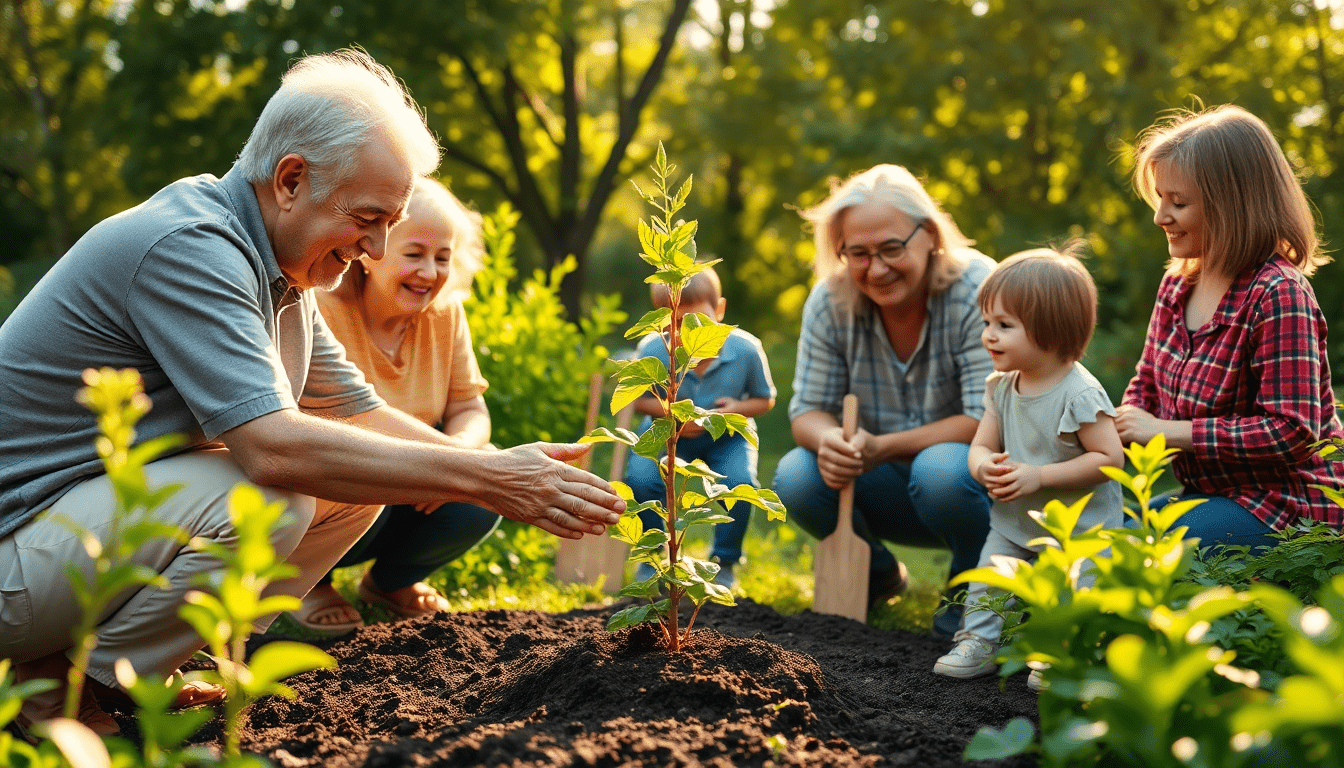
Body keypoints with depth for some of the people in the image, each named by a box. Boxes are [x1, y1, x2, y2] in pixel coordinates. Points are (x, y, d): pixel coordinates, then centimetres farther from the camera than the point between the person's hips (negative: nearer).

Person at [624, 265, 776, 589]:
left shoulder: (746, 349, -22)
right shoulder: (651, 350, -22)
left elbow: (765, 399, -6)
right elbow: (637, 399, -7)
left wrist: (738, 409, -28)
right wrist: (671, 414, -26)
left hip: (727, 435, 0)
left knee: (740, 482, -26)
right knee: (641, 478, -23)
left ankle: (724, 563, 1)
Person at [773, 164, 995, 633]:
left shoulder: (977, 291, -20)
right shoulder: (830, 302, -7)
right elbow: (808, 409, -3)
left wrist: (885, 446, -33)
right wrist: (827, 440, -29)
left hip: (976, 481, -4)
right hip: (889, 488, 4)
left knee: (939, 471, -37)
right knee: (796, 479, -22)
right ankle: (878, 574, 9)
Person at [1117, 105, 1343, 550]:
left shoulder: (1278, 295, -20)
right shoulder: (1177, 283, 6)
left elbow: (1293, 429, -25)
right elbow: (1147, 383, 16)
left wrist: (1167, 432, -22)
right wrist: (1125, 427, -8)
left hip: (1289, 504, -9)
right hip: (1209, 493, 9)